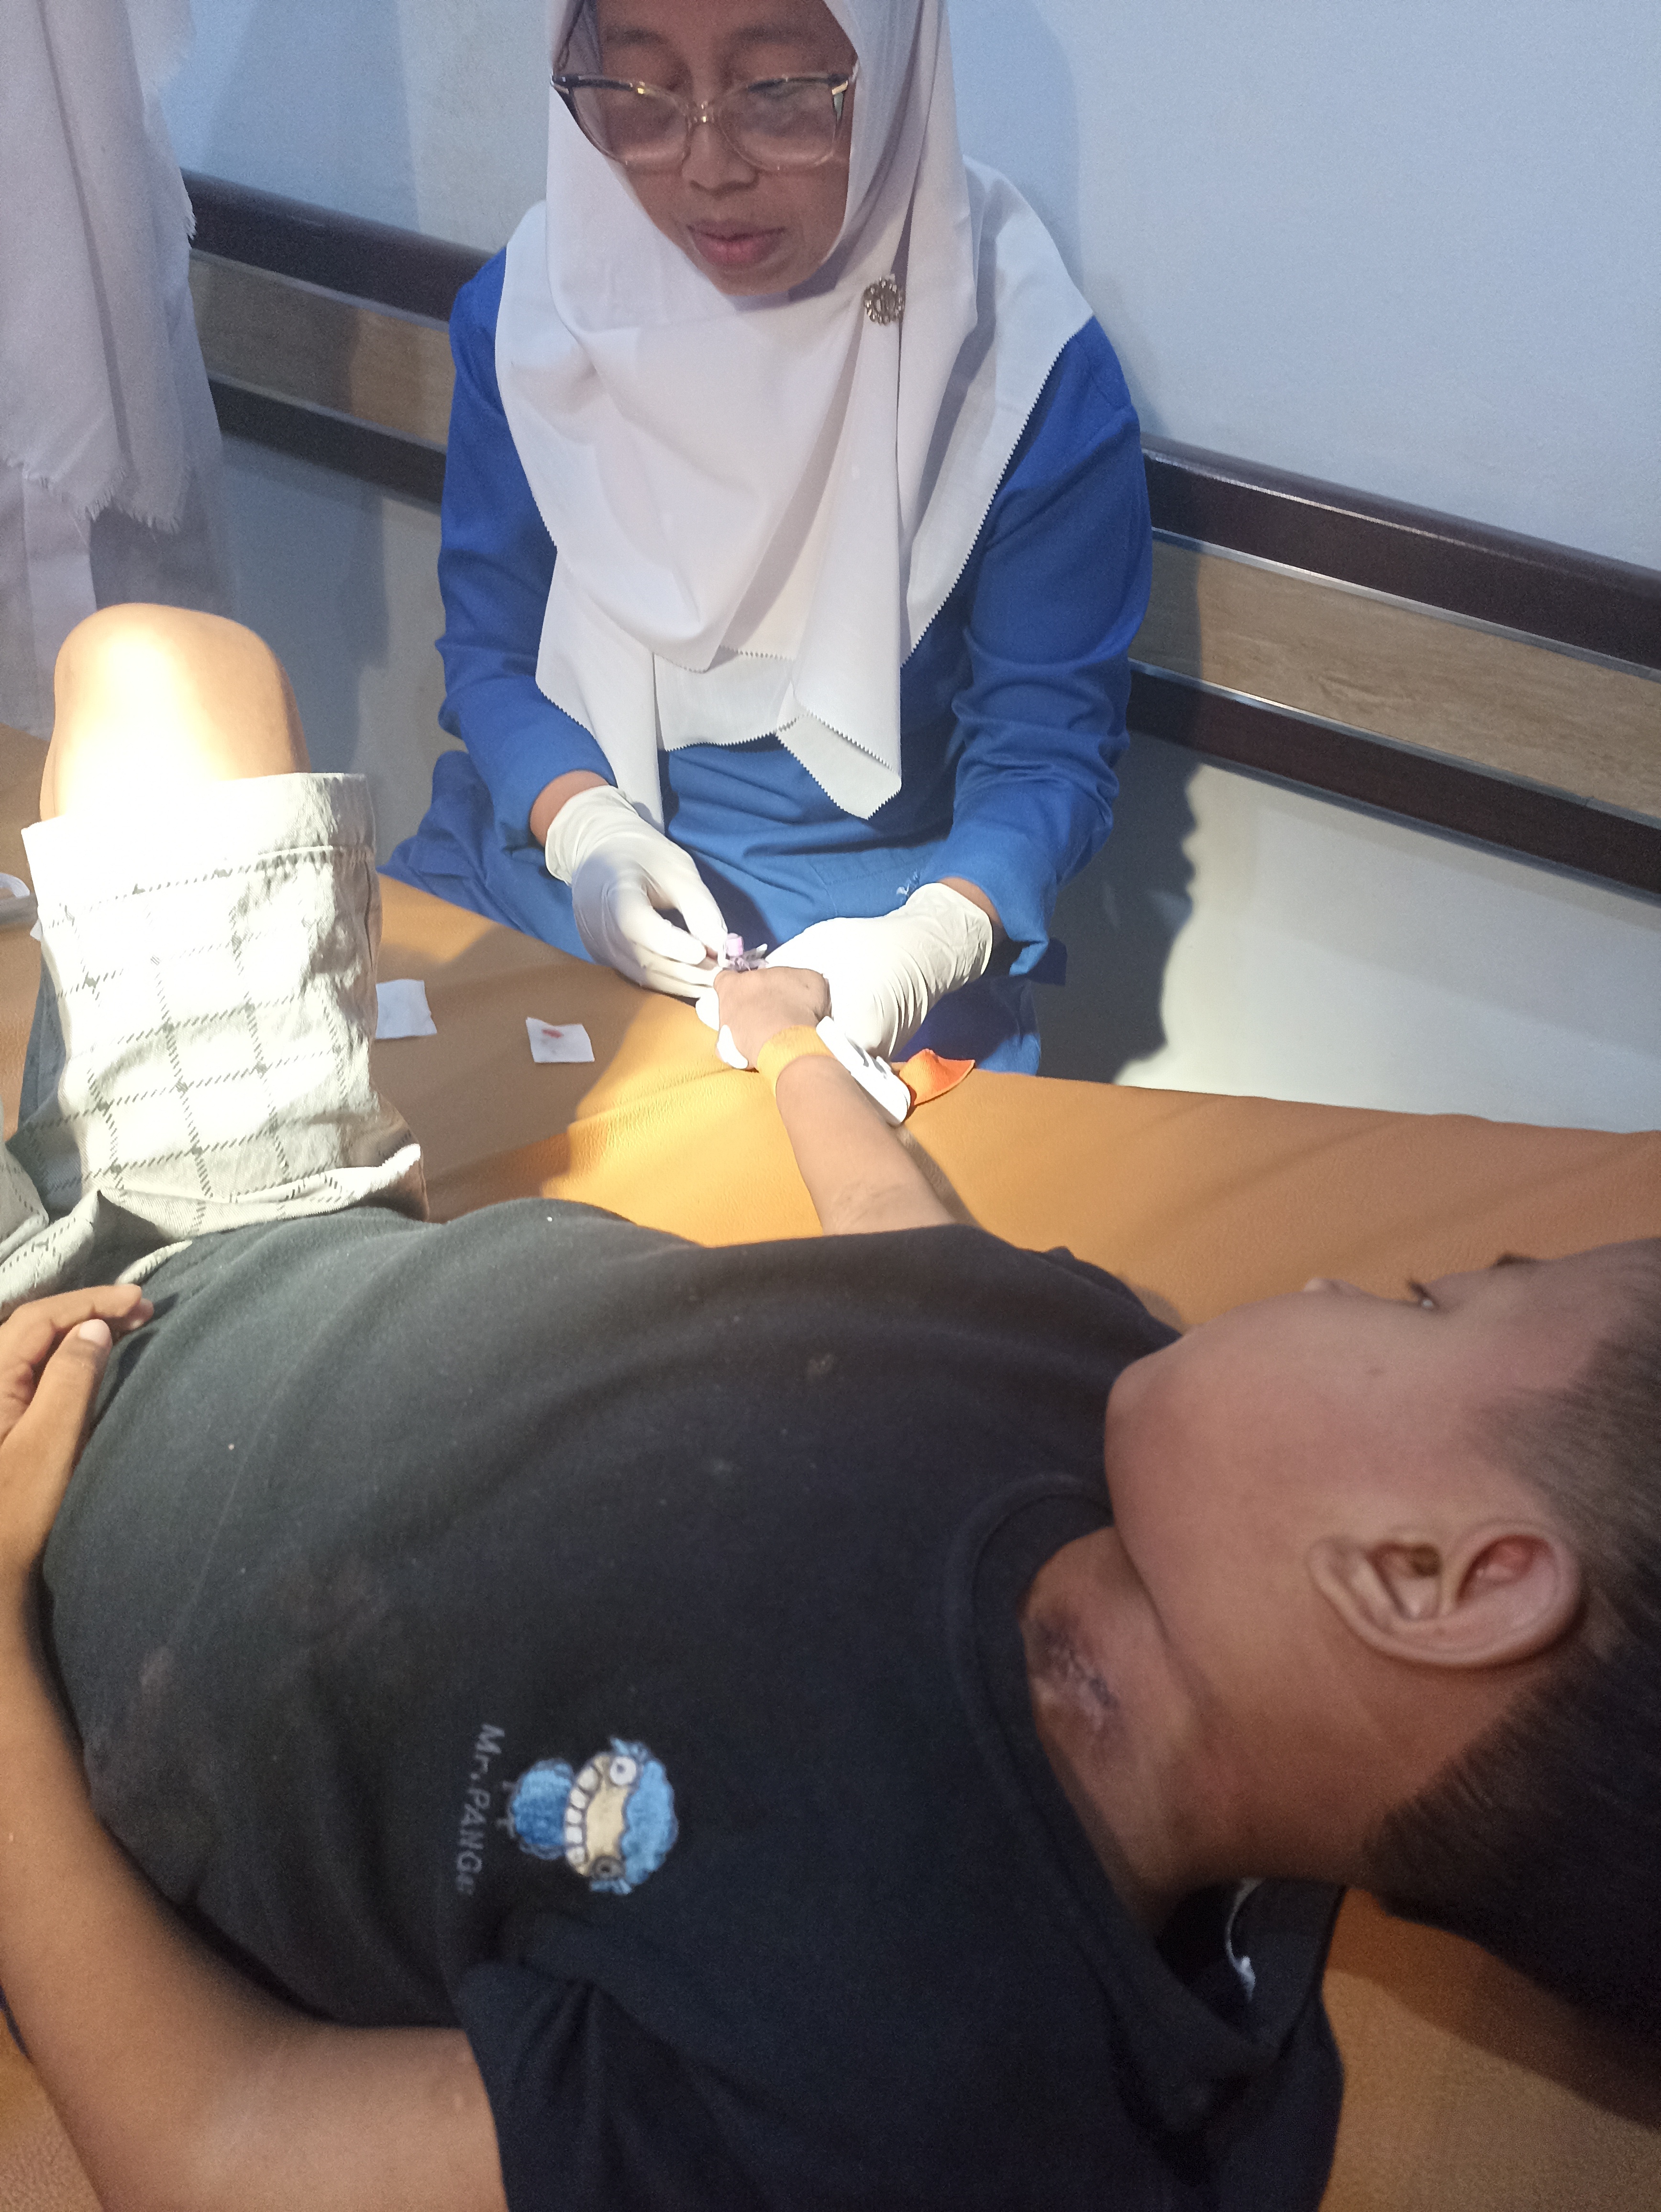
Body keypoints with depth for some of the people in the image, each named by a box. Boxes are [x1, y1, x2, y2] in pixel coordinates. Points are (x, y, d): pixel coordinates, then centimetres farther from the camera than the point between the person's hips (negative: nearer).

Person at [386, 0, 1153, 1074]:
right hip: (549, 858, 2)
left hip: (870, 907, -1)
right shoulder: (530, 312, -5)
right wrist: (585, 825, -18)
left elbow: (1048, 741, -9)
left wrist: (927, 943, -28)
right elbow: (492, 650, 2)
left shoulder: (1034, 376, -13)